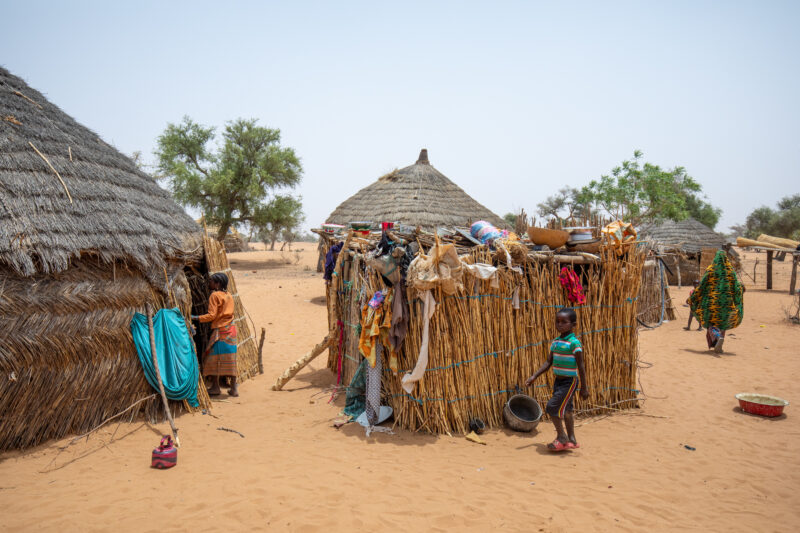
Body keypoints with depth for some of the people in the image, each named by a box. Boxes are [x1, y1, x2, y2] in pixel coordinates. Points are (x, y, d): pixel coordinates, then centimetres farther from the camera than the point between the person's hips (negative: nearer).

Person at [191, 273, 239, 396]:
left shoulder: (214, 295, -8)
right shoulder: (229, 296, 13)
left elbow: (212, 315, -14)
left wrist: (196, 318, -9)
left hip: (219, 330, -7)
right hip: (231, 330, 7)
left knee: (213, 358, 3)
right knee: (230, 359, 8)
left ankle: (215, 387, 4)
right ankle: (234, 388, 9)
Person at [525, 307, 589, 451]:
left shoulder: (574, 343, -16)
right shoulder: (556, 342, 6)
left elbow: (581, 367, -15)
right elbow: (548, 362, 10)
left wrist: (584, 388, -13)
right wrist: (534, 377, 3)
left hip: (569, 382, -8)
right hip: (558, 380, 8)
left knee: (552, 407, -11)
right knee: (565, 410, 14)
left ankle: (562, 437, 5)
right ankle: (571, 440, 25)